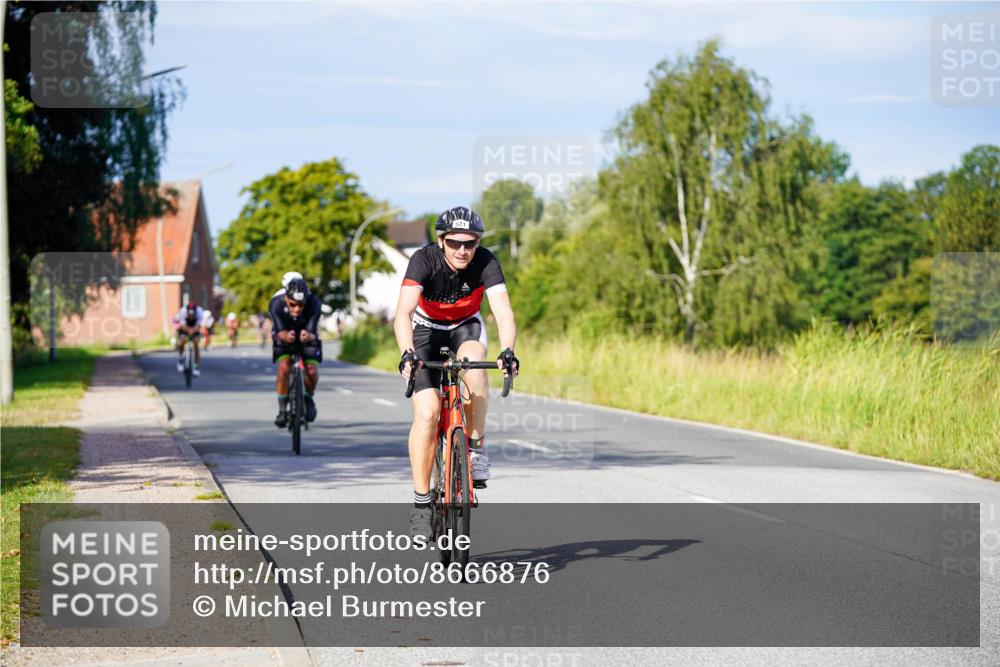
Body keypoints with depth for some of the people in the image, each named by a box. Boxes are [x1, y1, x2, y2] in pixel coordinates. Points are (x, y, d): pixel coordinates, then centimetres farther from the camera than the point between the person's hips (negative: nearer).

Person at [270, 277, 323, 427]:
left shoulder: (313, 303, -33)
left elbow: (312, 332, -35)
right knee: (284, 368, -25)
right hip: (284, 336, 0)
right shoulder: (276, 303, -33)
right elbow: (280, 332, -33)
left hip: (306, 335, 1)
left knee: (312, 371, -19)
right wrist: (286, 336, -57)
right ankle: (282, 408, -8)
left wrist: (308, 336, -60)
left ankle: (308, 398, 13)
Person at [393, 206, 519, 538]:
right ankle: (421, 501, -7)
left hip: (466, 327, 1)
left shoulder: (486, 262, -25)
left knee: (473, 360, -36)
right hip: (426, 329, -1)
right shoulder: (424, 260, -29)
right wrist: (407, 354, -57)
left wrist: (507, 351, -53)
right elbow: (403, 312, -40)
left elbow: (504, 313, -35)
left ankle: (476, 446, -19)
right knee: (426, 413, -18)